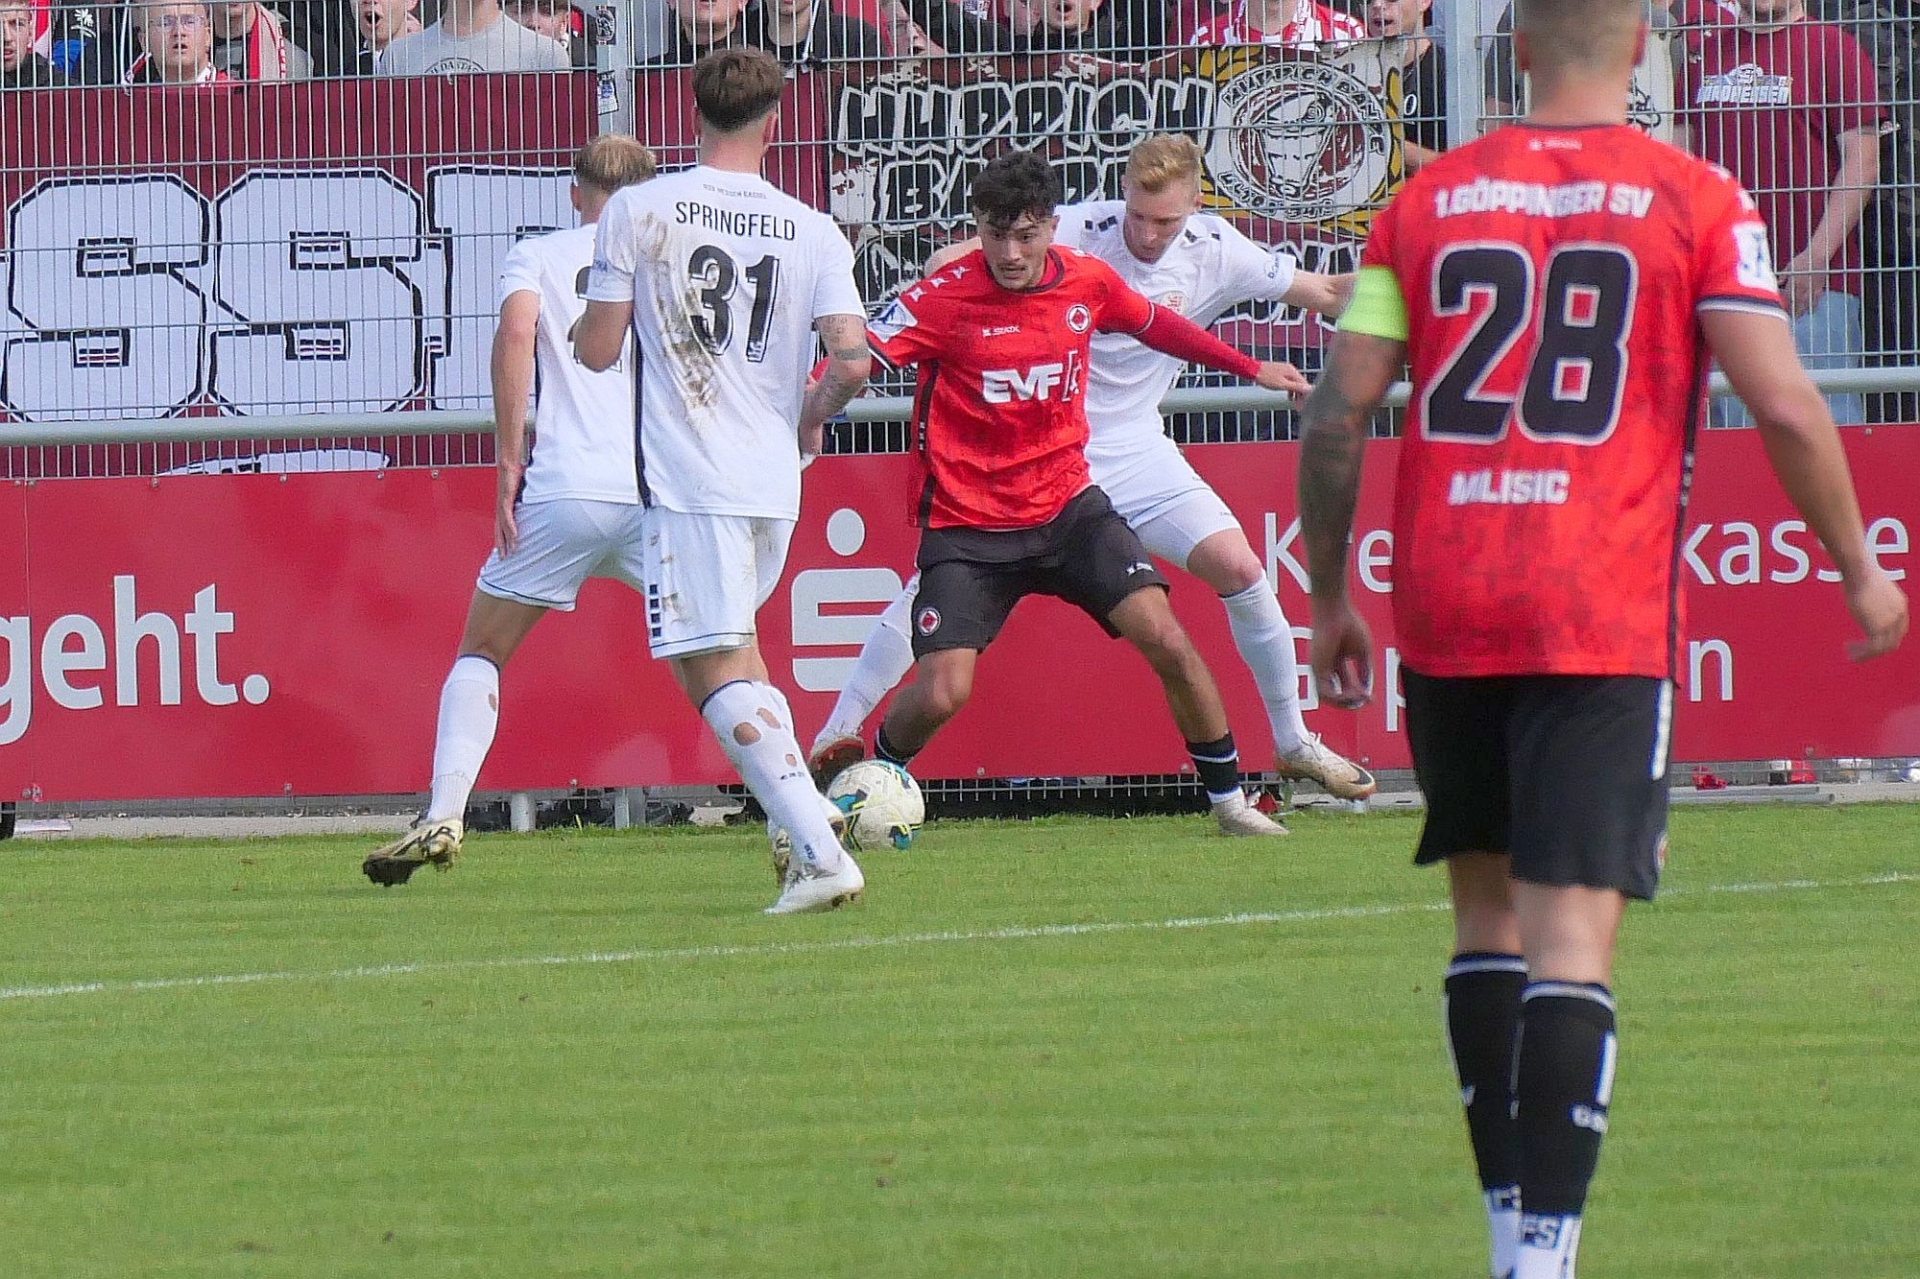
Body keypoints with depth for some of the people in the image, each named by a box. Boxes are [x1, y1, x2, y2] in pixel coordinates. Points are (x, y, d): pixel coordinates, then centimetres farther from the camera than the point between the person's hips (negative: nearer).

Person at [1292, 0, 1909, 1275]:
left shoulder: (1429, 200, 7)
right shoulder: (1694, 200, -1)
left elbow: (1339, 413, 5)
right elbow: (1784, 406, -6)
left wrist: (1328, 597, 15)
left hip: (1443, 609, 3)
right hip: (1605, 619, -3)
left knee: (1488, 907, 16)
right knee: (1574, 934, -7)